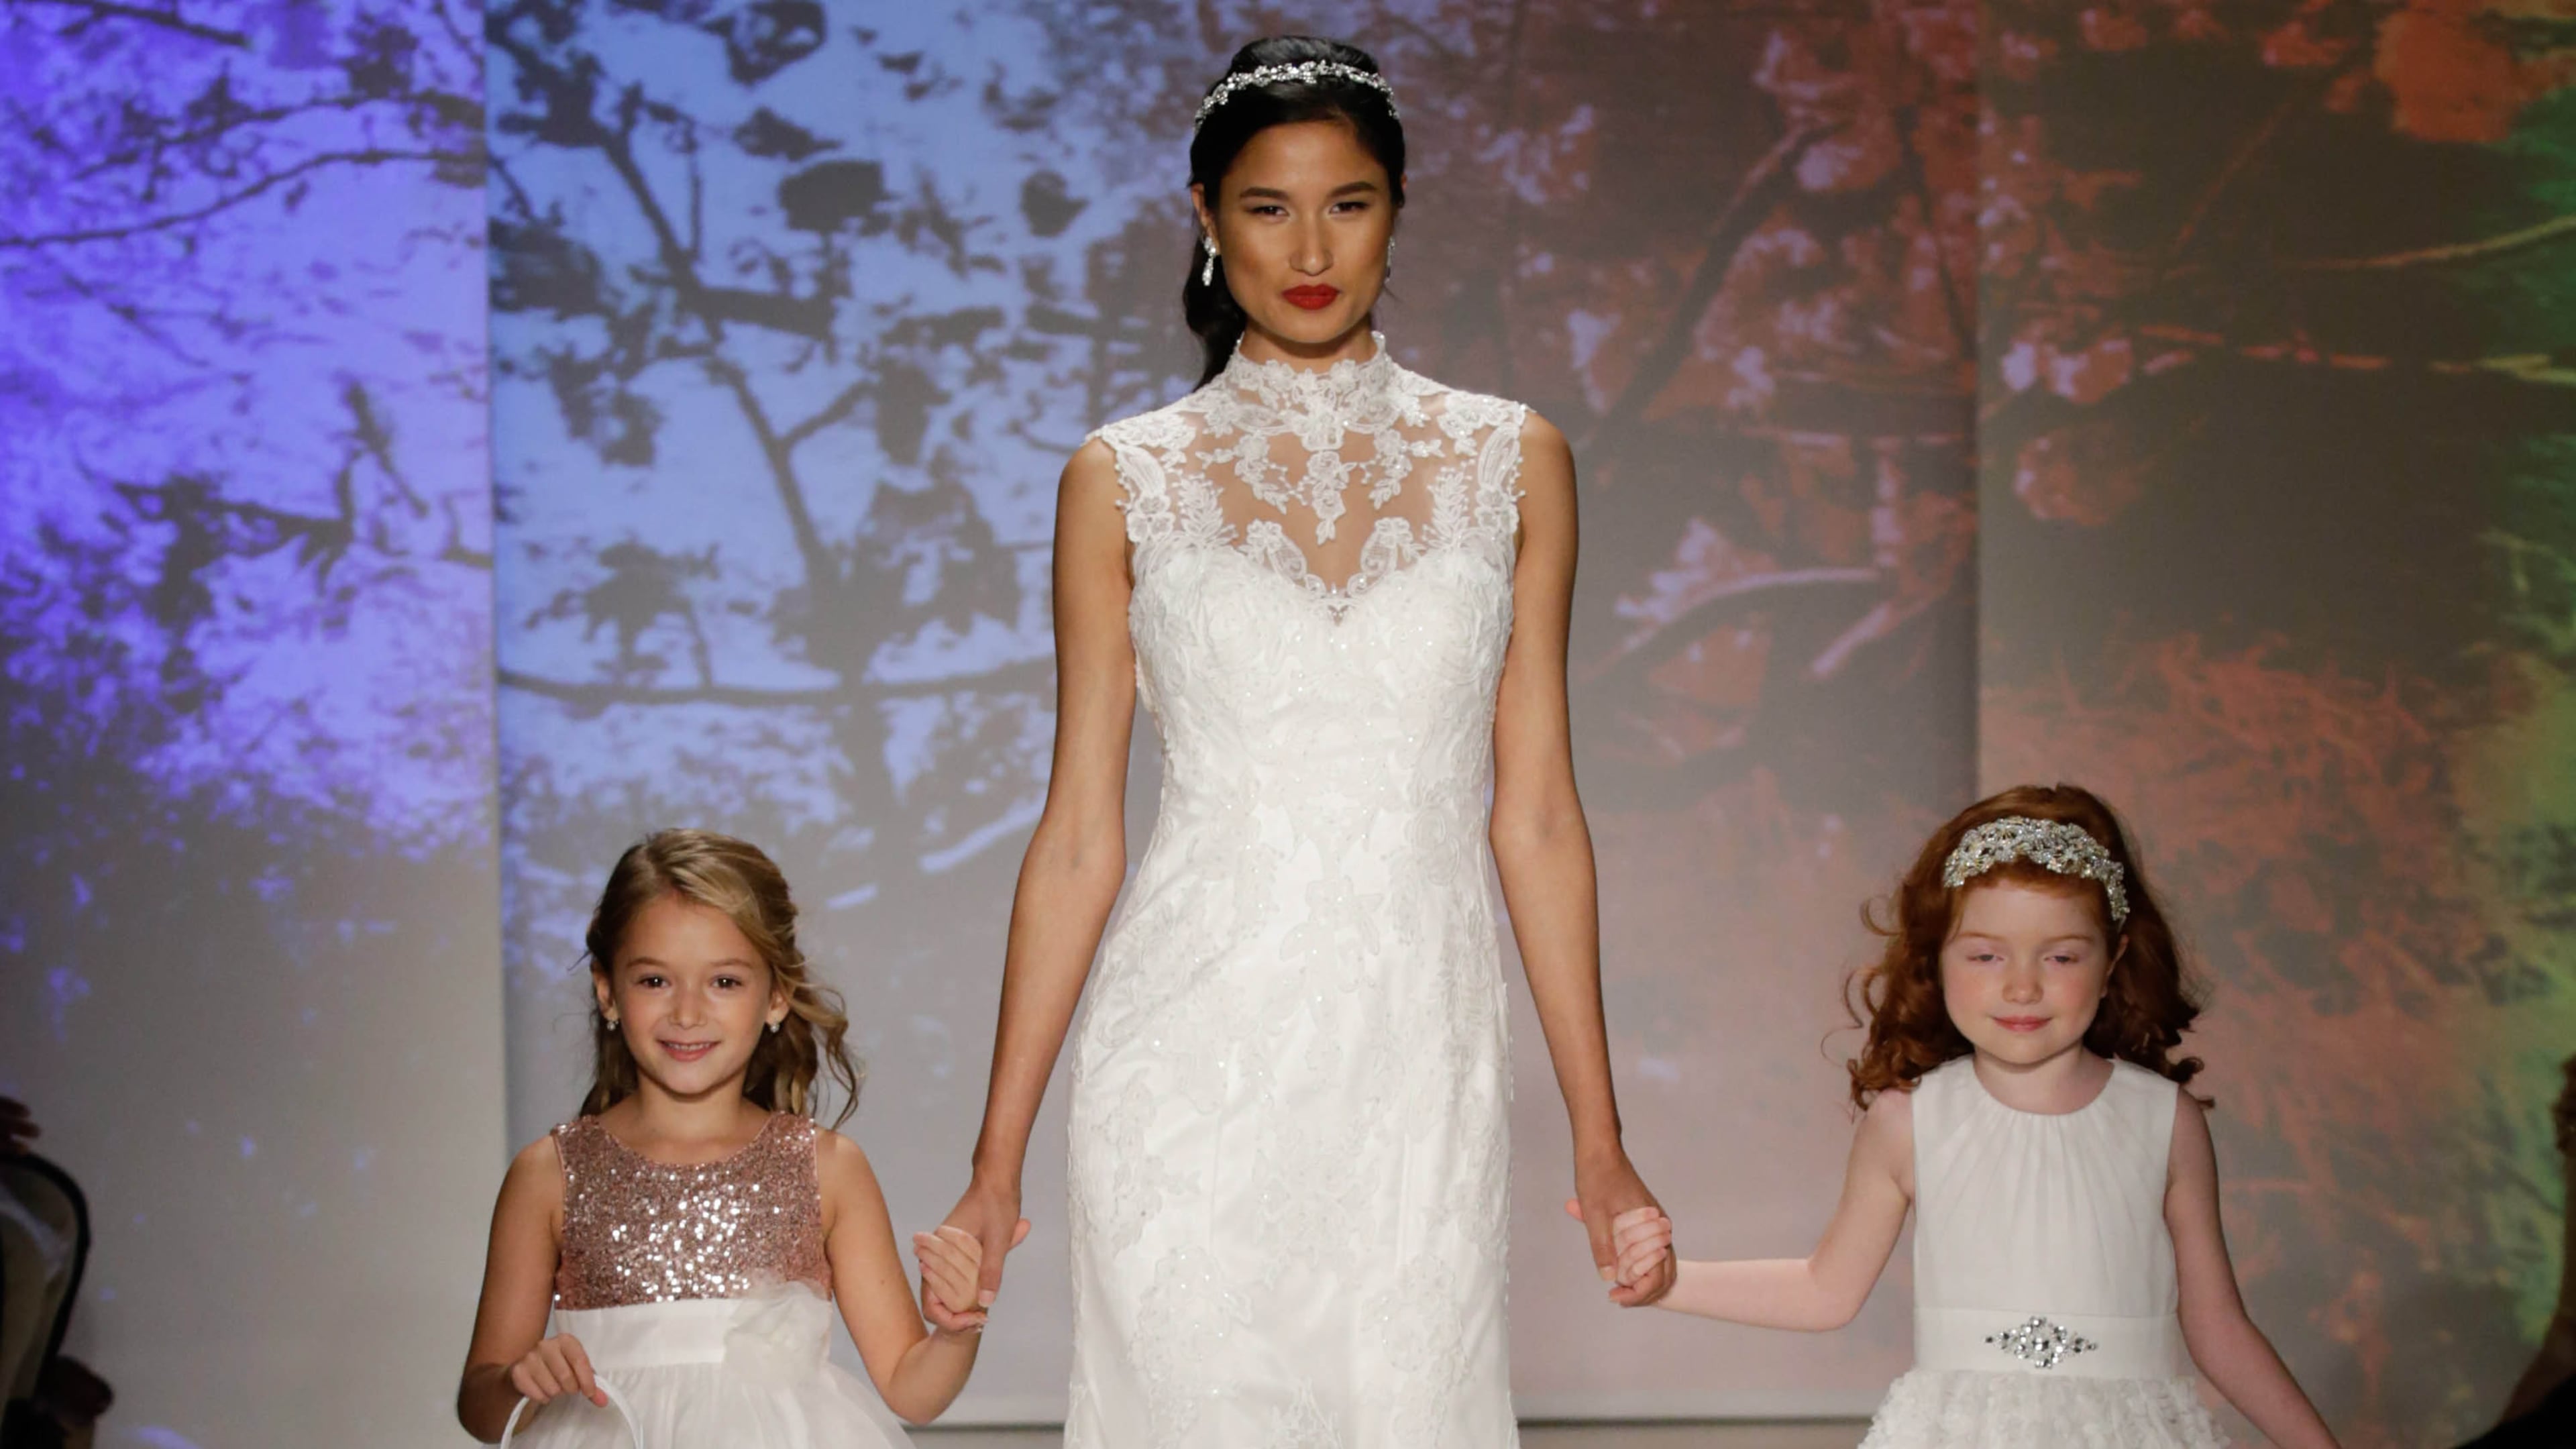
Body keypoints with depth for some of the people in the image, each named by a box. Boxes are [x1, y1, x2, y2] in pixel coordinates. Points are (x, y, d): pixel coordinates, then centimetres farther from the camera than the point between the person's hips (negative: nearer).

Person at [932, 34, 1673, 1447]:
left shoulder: (1509, 462, 7)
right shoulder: (1126, 480, 3)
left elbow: (1535, 815, 7)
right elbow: (1079, 836, 4)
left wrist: (1600, 1141, 5)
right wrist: (997, 1163, 2)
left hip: (1417, 1067, 1)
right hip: (1194, 1065, -1)